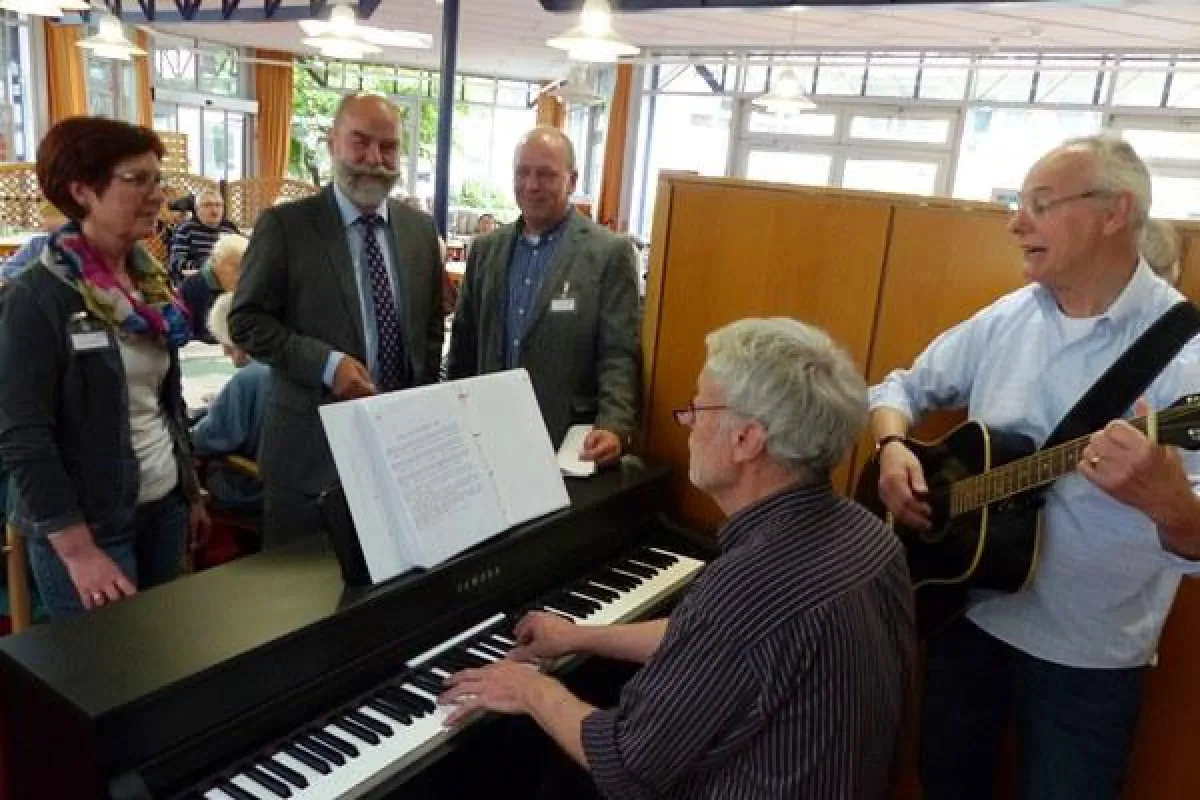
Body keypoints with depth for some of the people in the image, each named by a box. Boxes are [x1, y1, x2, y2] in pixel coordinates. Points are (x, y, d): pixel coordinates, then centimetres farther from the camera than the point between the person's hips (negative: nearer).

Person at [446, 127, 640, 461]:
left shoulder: (610, 252, -7)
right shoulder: (486, 248, 8)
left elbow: (619, 355, -11)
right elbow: (464, 342, 12)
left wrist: (614, 427, -24)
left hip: (568, 439, -4)